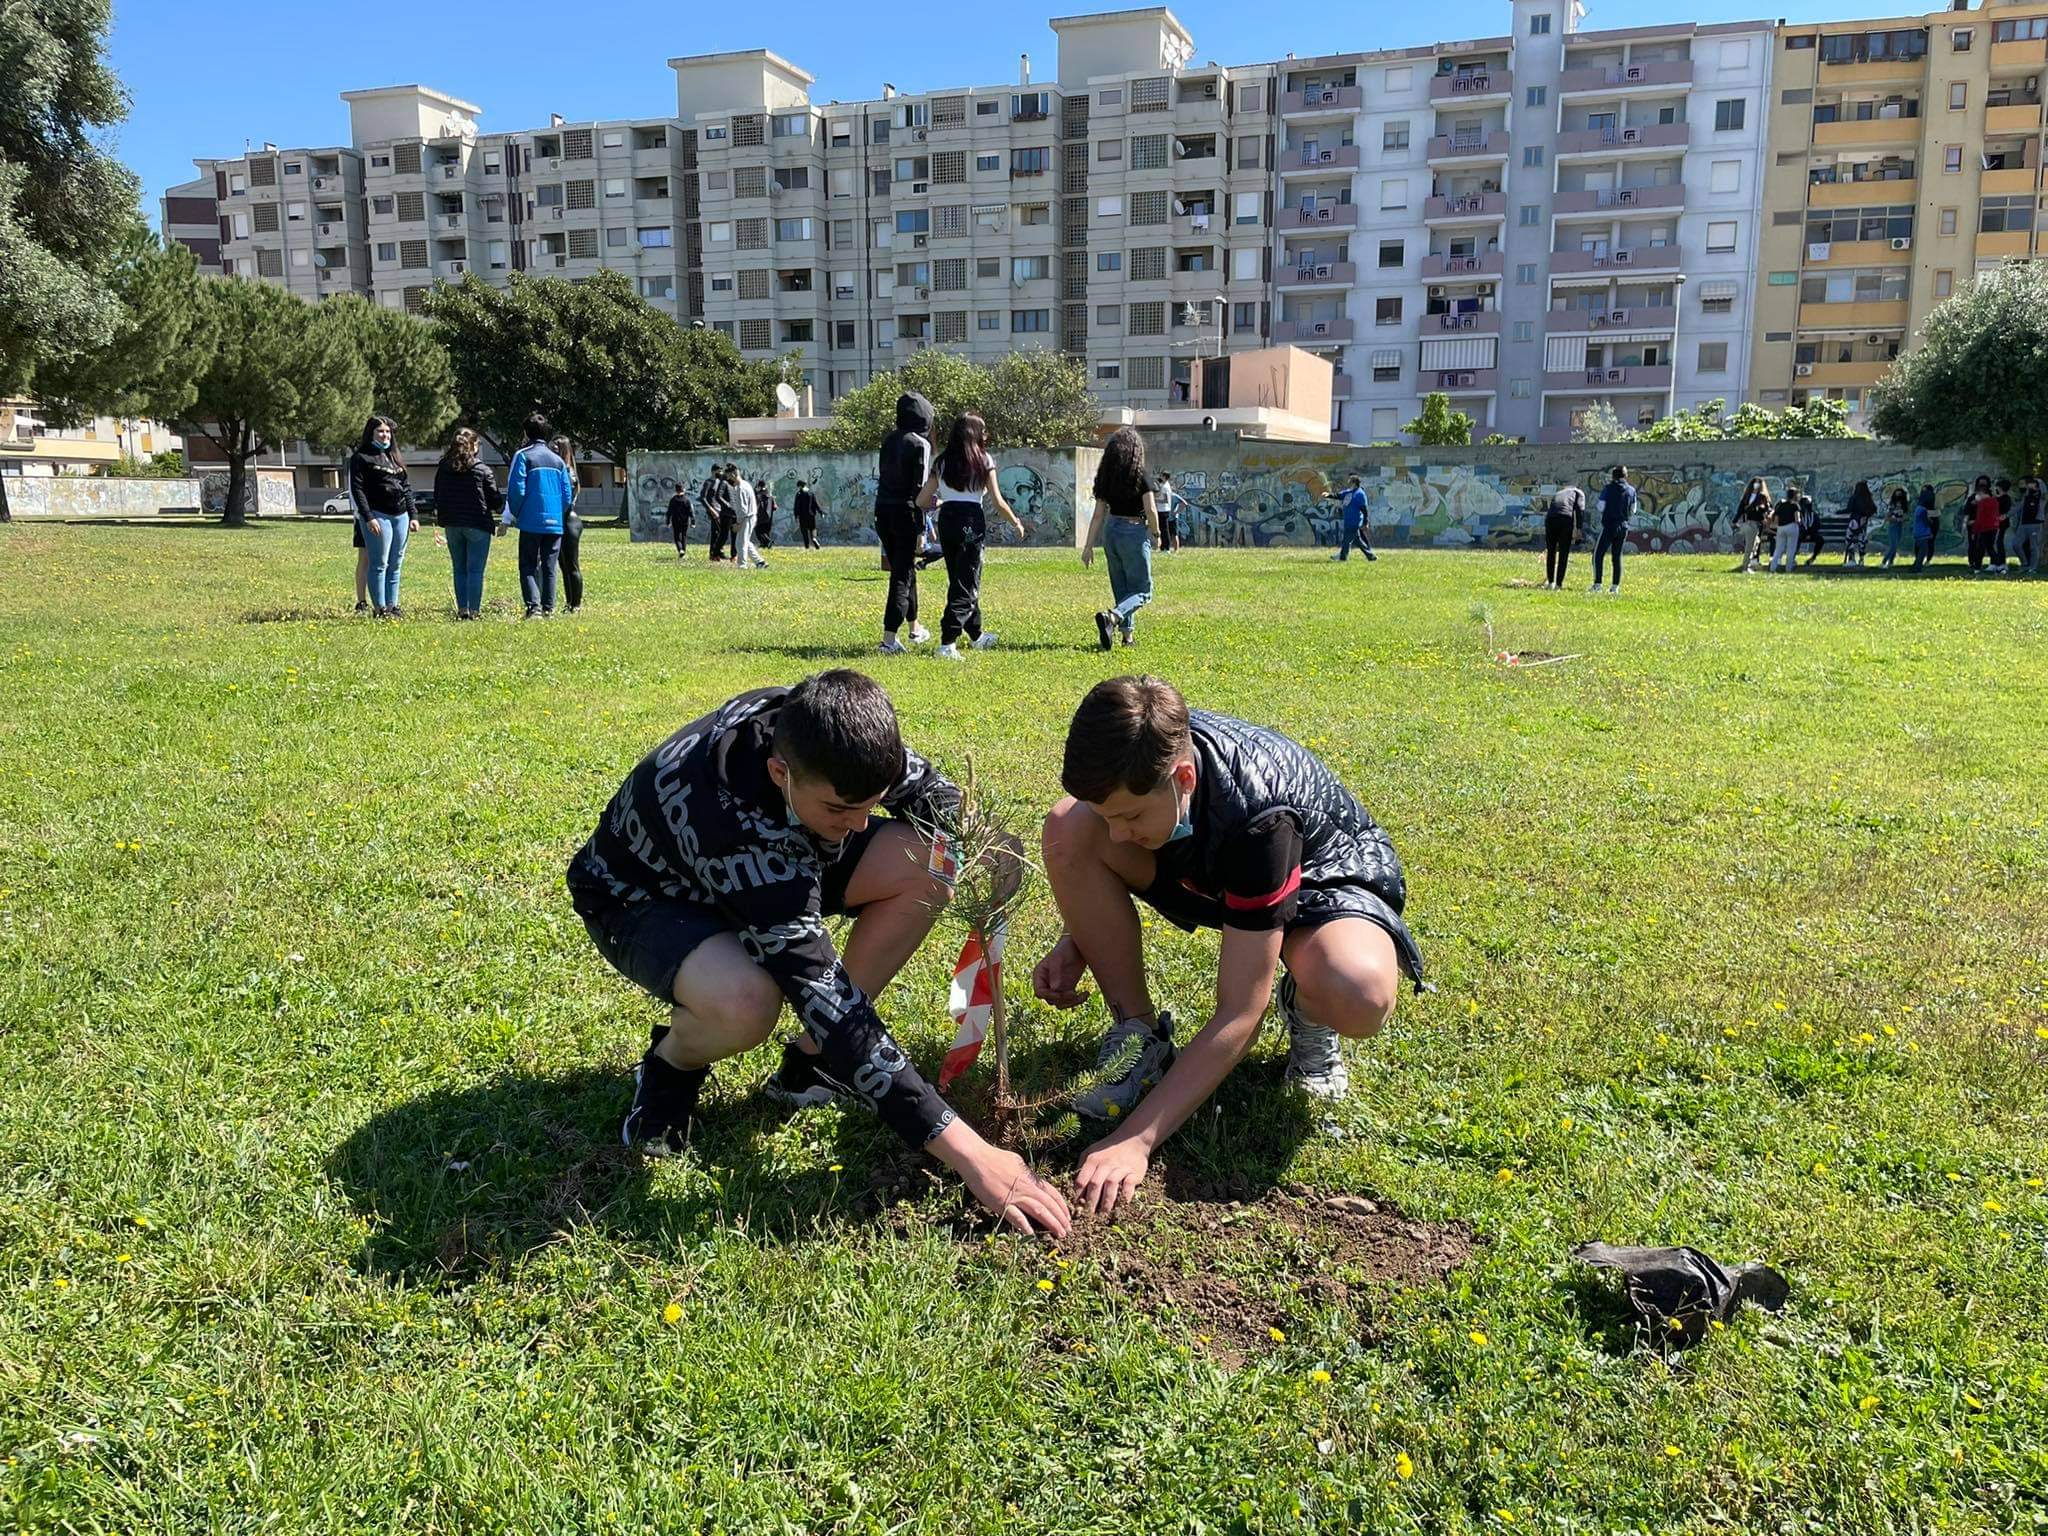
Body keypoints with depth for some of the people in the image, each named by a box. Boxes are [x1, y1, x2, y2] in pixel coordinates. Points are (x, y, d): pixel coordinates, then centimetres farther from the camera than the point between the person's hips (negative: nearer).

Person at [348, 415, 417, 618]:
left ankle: (392, 605, 13)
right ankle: (379, 608, -3)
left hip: (400, 516, 7)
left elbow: (406, 488, 21)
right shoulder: (361, 457, -1)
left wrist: (413, 516, 13)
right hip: (378, 515, -6)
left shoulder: (395, 457, 19)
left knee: (396, 565, 8)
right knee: (379, 564, -6)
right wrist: (368, 518, -17)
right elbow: (357, 489, -8)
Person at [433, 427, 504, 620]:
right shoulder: (482, 471, -9)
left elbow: (437, 497, 13)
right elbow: (496, 500, -3)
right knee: (475, 570, -1)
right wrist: (502, 506, 18)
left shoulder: (442, 469, 5)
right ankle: (474, 610, -4)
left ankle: (462, 609, 9)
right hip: (478, 525, -4)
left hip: (451, 525, 4)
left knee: (459, 569, 12)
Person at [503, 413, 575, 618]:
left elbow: (516, 489, -9)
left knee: (528, 567, 1)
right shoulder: (558, 460, 10)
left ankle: (534, 606, -13)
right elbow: (568, 494, 9)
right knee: (549, 568, 10)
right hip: (555, 523, 4)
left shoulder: (523, 456, -4)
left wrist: (515, 515, 5)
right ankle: (548, 608, 9)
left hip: (531, 523, -4)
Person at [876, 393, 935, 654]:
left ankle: (915, 629, 35)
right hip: (905, 513, -7)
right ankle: (889, 639, -10)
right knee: (903, 575, -3)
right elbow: (919, 488, -14)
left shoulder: (888, 441, 11)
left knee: (902, 570, 20)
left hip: (882, 511, 7)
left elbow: (881, 478, 12)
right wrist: (921, 529, -13)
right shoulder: (920, 444, -10)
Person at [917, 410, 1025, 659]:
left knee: (959, 580, 19)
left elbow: (921, 500, 7)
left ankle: (976, 635, 34)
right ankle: (948, 642, -14)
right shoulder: (983, 460, -1)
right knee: (967, 584, -2)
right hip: (972, 521, -5)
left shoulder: (942, 462, 10)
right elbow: (998, 501, -3)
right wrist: (1016, 523, 12)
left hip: (946, 520, 5)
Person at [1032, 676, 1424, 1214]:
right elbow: (1093, 863, 3)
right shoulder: (1140, 757, -25)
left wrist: (1135, 1139, -40)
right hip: (1206, 875, 5)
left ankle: (1306, 1009, -2)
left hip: (1325, 878, -5)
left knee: (1359, 996, -41)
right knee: (1067, 830, -23)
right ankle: (1140, 1034, -10)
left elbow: (1238, 1016, -37)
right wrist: (1077, 939, -15)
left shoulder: (1259, 816, -40)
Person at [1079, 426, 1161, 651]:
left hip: (1110, 531, 5)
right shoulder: (1140, 476, -12)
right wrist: (1156, 533, 2)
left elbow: (1098, 514, 2)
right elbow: (1151, 510, -15)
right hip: (1134, 532, -5)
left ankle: (1127, 634, 21)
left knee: (1121, 589, 18)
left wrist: (1088, 546, 4)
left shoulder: (1105, 477, 2)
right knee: (1142, 591, 1)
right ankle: (1111, 616, -23)